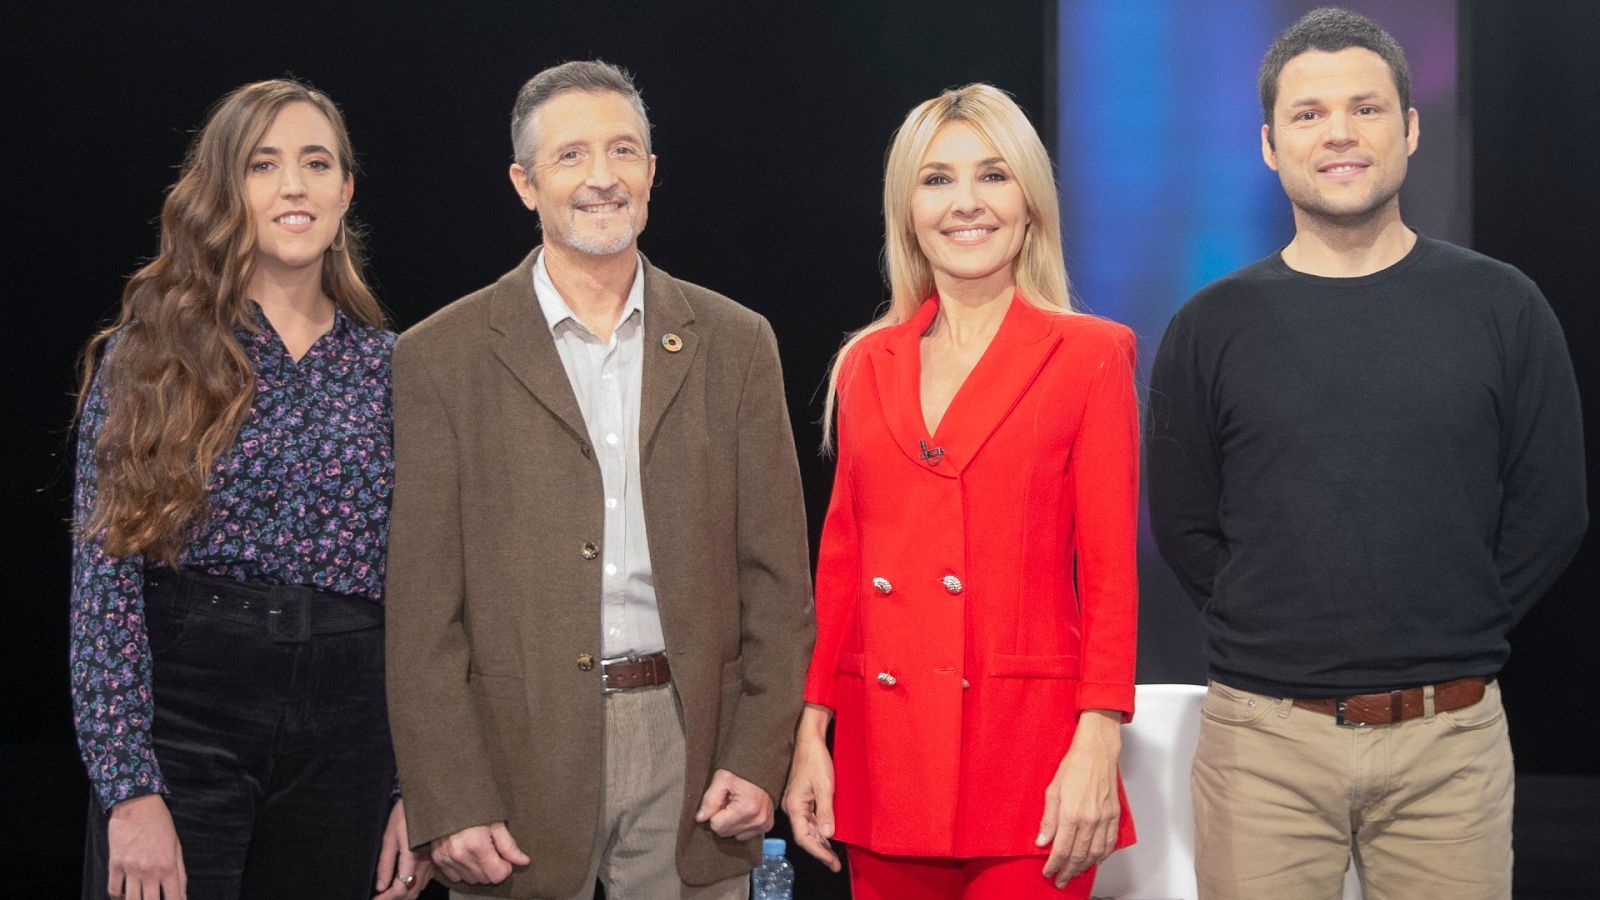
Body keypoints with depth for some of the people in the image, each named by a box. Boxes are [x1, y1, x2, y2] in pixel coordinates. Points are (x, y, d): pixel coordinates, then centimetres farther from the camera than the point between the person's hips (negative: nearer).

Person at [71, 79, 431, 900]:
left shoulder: (391, 369, 8)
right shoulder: (151, 354, -1)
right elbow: (104, 571, -7)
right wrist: (130, 789, -15)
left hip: (346, 731, 3)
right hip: (184, 711, -3)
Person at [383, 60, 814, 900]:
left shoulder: (734, 343, 7)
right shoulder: (443, 356, 1)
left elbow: (776, 575, 7)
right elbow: (422, 607, -2)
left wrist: (758, 758, -2)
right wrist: (450, 805, -8)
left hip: (689, 747, 2)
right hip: (519, 757, -1)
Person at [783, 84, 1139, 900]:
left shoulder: (1089, 356, -1)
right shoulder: (867, 364, 11)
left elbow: (1110, 571, -4)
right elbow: (841, 559, 12)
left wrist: (1097, 747, -12)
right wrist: (811, 733, 6)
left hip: (1026, 756, -4)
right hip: (883, 754, 4)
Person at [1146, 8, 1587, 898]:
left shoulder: (1501, 308, 3)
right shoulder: (1211, 328, 3)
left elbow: (1549, 511, 5)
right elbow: (1184, 523, 6)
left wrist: (1451, 637, 3)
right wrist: (1273, 635, 1)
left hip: (1452, 734, 0)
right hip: (1264, 737, 0)